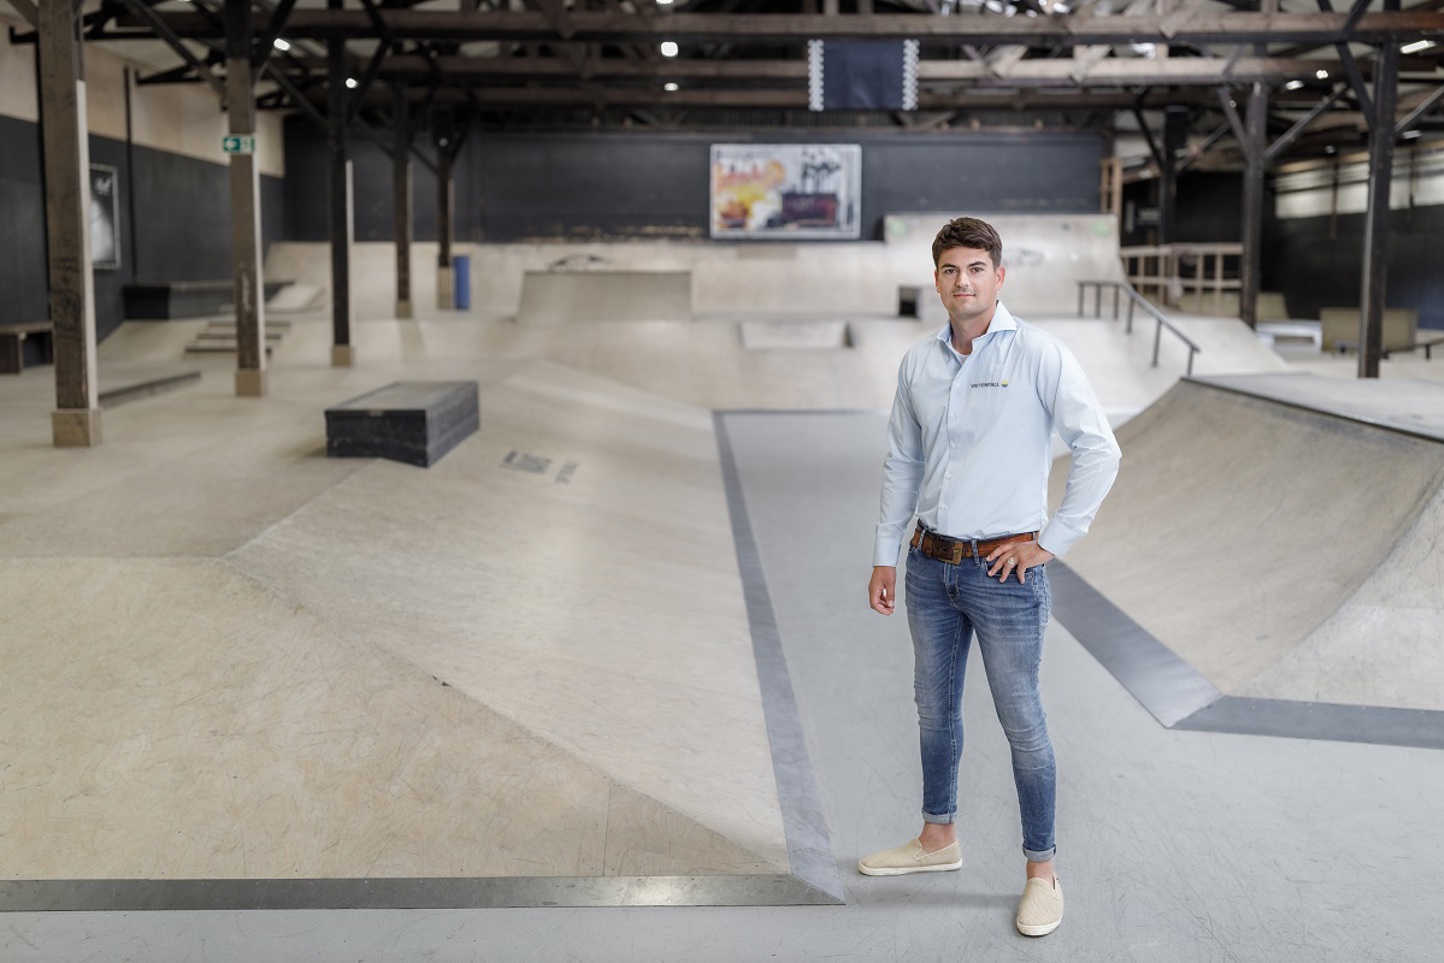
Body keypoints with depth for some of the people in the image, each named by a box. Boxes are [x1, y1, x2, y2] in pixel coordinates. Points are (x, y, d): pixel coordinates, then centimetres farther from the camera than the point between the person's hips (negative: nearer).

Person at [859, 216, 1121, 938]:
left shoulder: (1038, 355, -11)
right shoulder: (917, 364, 6)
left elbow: (1099, 450, -13)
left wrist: (1050, 540, -13)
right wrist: (885, 556, 12)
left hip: (1004, 570, -5)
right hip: (931, 565, 6)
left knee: (1022, 722, 3)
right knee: (935, 708, 17)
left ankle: (1041, 871, 17)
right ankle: (938, 839, 35)